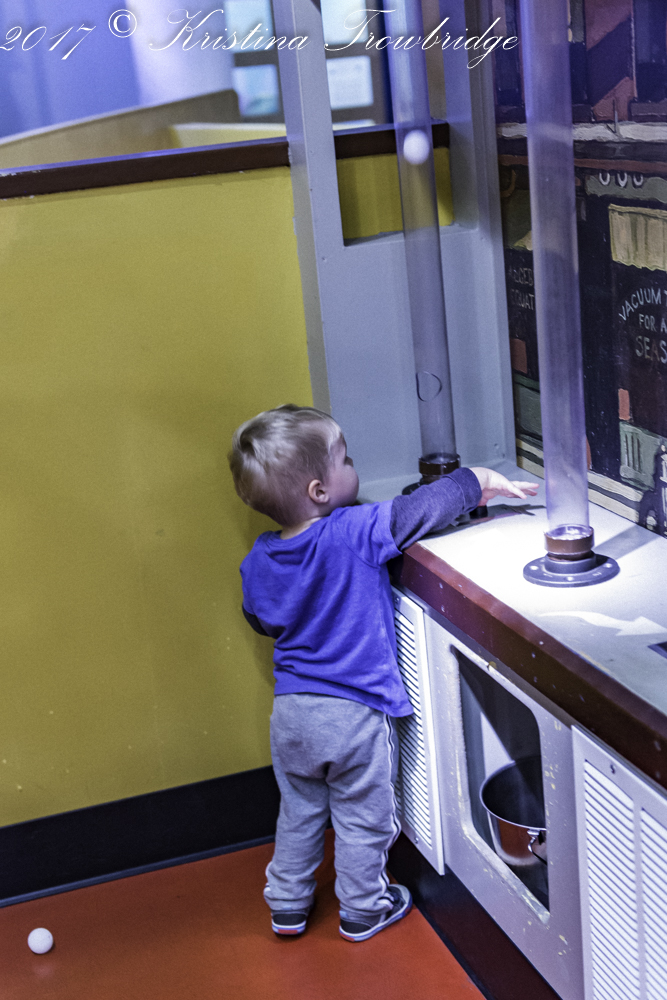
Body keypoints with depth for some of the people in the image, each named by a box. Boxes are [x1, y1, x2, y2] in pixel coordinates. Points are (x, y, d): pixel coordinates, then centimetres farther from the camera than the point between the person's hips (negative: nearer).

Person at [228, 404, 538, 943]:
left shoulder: (258, 561, -4)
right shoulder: (356, 533, -23)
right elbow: (425, 508, -16)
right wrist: (483, 481, -3)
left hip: (291, 711, 5)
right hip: (355, 713, -5)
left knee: (299, 812, 24)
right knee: (362, 818, 16)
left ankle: (287, 905, 37)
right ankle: (363, 910, 33)